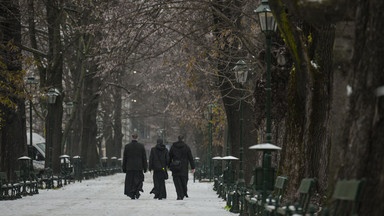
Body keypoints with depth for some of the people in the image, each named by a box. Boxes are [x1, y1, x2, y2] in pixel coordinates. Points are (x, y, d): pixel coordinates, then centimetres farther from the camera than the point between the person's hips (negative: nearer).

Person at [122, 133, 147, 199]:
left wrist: (124, 168, 10)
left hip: (129, 167, 0)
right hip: (139, 167, 0)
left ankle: (132, 195, 5)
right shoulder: (141, 146, -3)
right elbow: (144, 157, 1)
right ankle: (137, 191, -15)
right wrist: (145, 167, 8)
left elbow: (124, 158, 3)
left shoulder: (127, 146, -1)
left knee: (130, 181, 7)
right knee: (138, 180, 8)